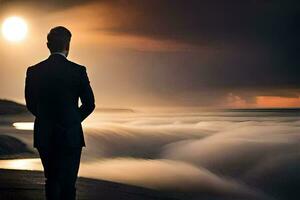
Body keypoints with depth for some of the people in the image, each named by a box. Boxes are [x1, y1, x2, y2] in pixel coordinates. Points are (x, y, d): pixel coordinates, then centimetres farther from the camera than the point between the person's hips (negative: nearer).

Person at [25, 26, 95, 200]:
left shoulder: (33, 71, -3)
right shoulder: (78, 71, -10)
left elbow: (31, 105, 7)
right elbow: (89, 104, -2)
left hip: (44, 137, 3)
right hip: (71, 136, -3)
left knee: (52, 180, 19)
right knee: (68, 184, 5)